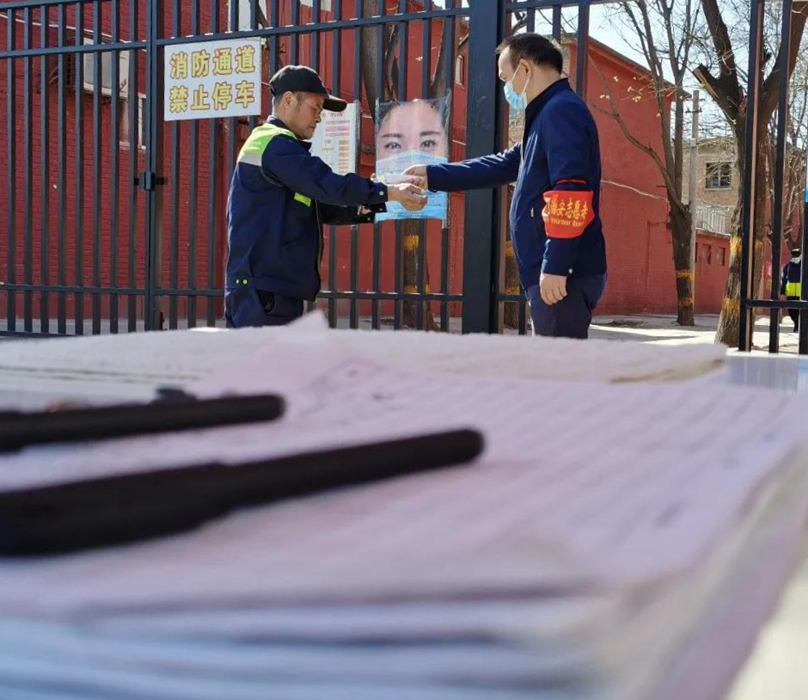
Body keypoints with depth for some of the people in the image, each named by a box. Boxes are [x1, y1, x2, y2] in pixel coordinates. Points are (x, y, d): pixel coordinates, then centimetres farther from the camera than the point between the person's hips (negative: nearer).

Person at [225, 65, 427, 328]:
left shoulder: (277, 147, 23)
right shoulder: (275, 145, -11)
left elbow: (324, 206, 21)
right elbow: (329, 186, -21)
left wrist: (375, 205, 8)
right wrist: (390, 192, -15)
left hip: (274, 290, 11)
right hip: (262, 290, -11)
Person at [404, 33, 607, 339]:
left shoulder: (562, 111, -12)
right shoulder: (549, 115, 21)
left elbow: (570, 195, -22)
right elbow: (502, 165, 30)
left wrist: (555, 267, -25)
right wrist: (433, 176, 32)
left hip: (565, 273, -10)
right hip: (556, 270, 10)